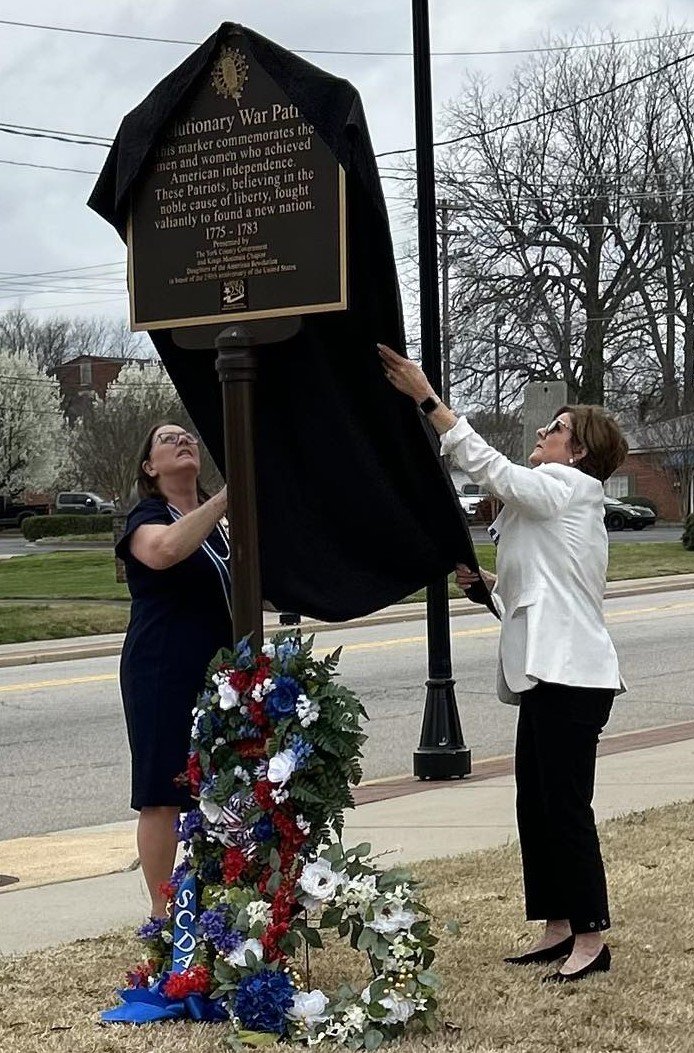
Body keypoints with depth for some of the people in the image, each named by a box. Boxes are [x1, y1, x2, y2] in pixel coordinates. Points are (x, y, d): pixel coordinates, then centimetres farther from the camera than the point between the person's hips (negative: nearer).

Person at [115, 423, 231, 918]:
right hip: (165, 676, -6)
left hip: (222, 673, 7)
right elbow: (165, 550, -34)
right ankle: (163, 910, 3)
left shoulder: (218, 517, 15)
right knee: (164, 795, -3)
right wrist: (228, 495, -36)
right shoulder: (147, 518, -7)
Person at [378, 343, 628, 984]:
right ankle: (559, 928, 17)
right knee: (536, 804, 11)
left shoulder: (566, 489, -7)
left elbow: (487, 465, -16)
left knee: (566, 806, -7)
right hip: (548, 673, 10)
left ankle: (591, 937, -2)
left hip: (572, 677, -10)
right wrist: (486, 583, 8)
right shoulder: (555, 501, 22)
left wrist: (425, 395, -15)